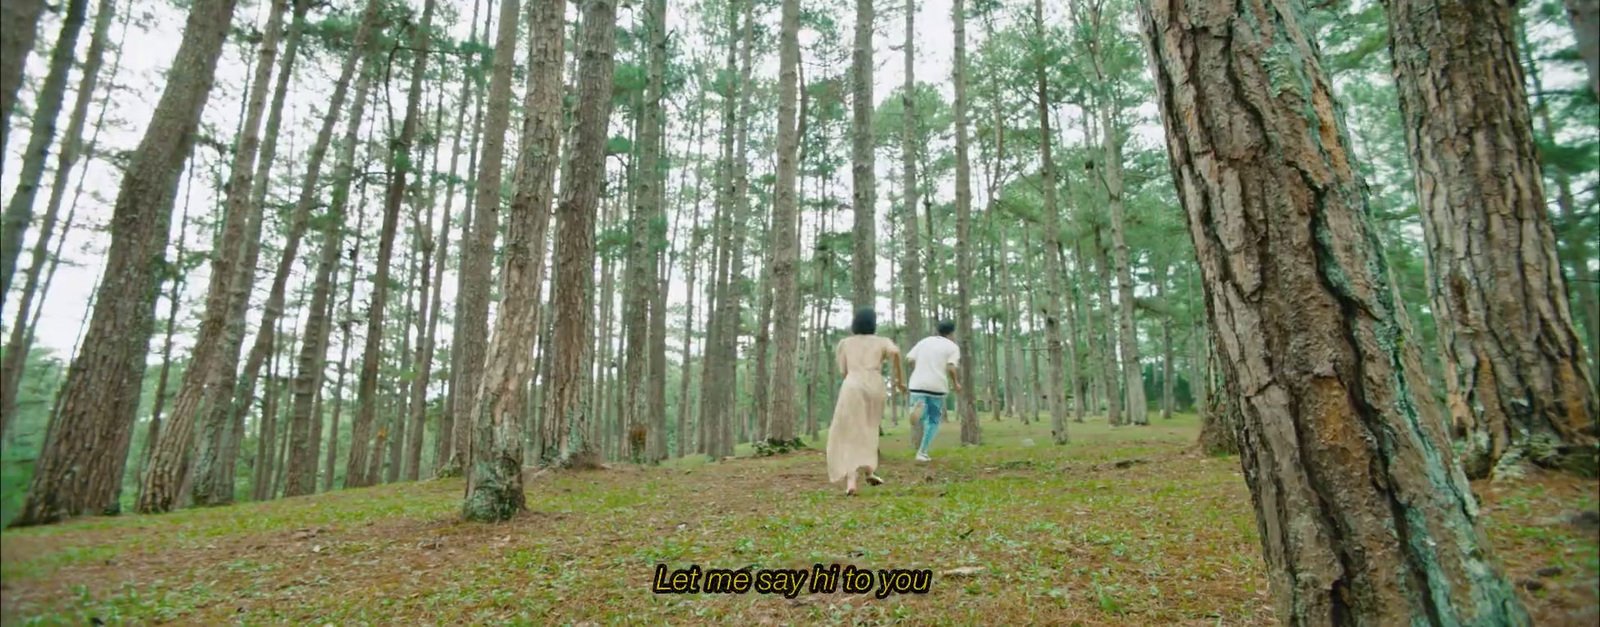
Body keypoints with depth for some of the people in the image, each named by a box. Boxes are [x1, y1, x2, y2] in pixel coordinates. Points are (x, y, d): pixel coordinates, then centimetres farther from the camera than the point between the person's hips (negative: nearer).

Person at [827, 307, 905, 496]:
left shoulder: (845, 343, 20)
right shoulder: (881, 342, 17)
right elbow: (895, 351, -6)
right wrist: (899, 379, 2)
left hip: (852, 388, -1)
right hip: (875, 388, 1)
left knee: (849, 436, 1)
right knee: (867, 431, 23)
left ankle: (851, 482, -17)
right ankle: (870, 470, 3)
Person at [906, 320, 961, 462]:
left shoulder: (924, 341, 14)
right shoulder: (952, 346, 3)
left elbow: (910, 359, 6)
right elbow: (950, 368, -11)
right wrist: (955, 383, 4)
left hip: (918, 384, 3)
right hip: (937, 386, -2)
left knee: (923, 417, 13)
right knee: (934, 420, 13)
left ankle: (919, 406, -24)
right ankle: (922, 452, 4)